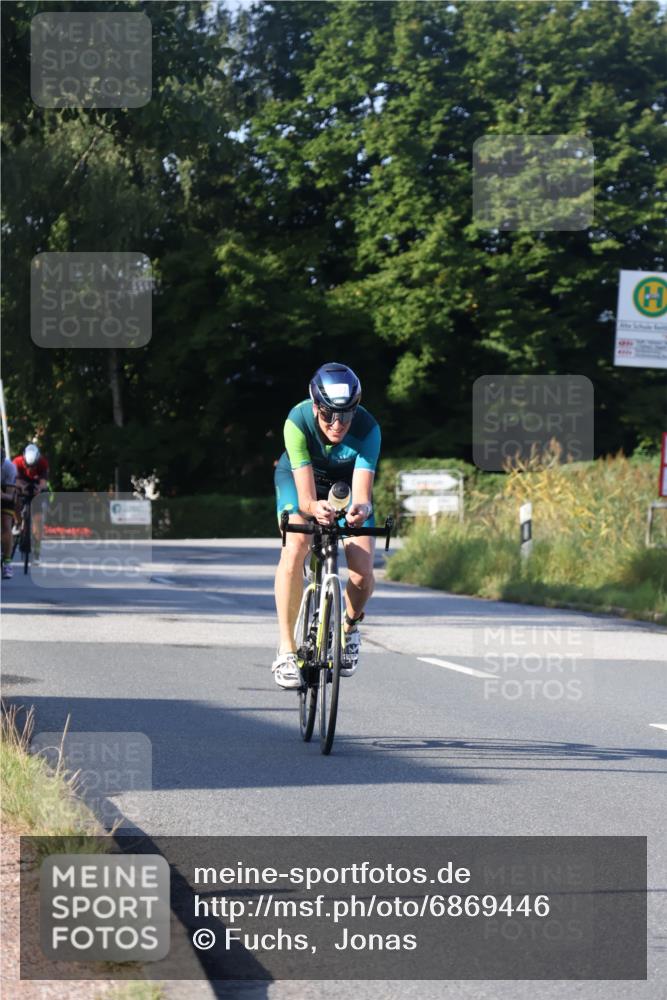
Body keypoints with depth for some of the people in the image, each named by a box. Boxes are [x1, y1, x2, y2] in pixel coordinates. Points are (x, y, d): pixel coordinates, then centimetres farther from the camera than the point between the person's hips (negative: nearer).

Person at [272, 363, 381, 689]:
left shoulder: (366, 429, -34)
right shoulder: (298, 421, -35)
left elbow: (362, 495, -40)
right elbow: (305, 496, -40)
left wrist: (361, 509, -64)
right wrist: (315, 509, -63)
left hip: (347, 481, 1)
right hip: (299, 476, -1)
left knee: (362, 574, -17)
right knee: (294, 549, -30)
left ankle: (350, 627, 18)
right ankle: (286, 651, -21)